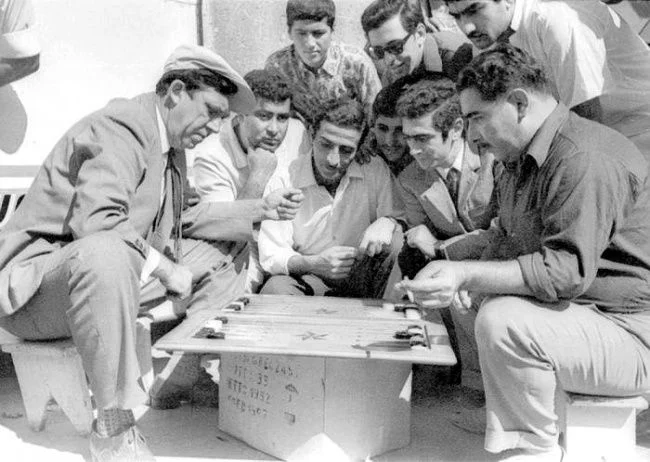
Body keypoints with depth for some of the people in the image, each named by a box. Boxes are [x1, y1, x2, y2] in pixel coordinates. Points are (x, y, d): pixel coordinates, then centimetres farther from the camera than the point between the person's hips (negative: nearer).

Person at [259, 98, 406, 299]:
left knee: (396, 241, -24)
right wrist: (314, 264, -31)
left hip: (361, 281, 2)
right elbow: (271, 258, -10)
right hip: (306, 278, -2)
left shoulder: (375, 170, -5)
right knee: (275, 288, -33)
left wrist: (387, 222, -26)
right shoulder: (283, 180, -10)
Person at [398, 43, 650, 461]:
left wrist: (466, 276, -33)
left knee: (502, 321, -30)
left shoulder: (587, 160, -22)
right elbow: (506, 239, 19)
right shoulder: (524, 159, 13)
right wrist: (447, 257, 2)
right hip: (572, 313, 11)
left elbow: (567, 270, -29)